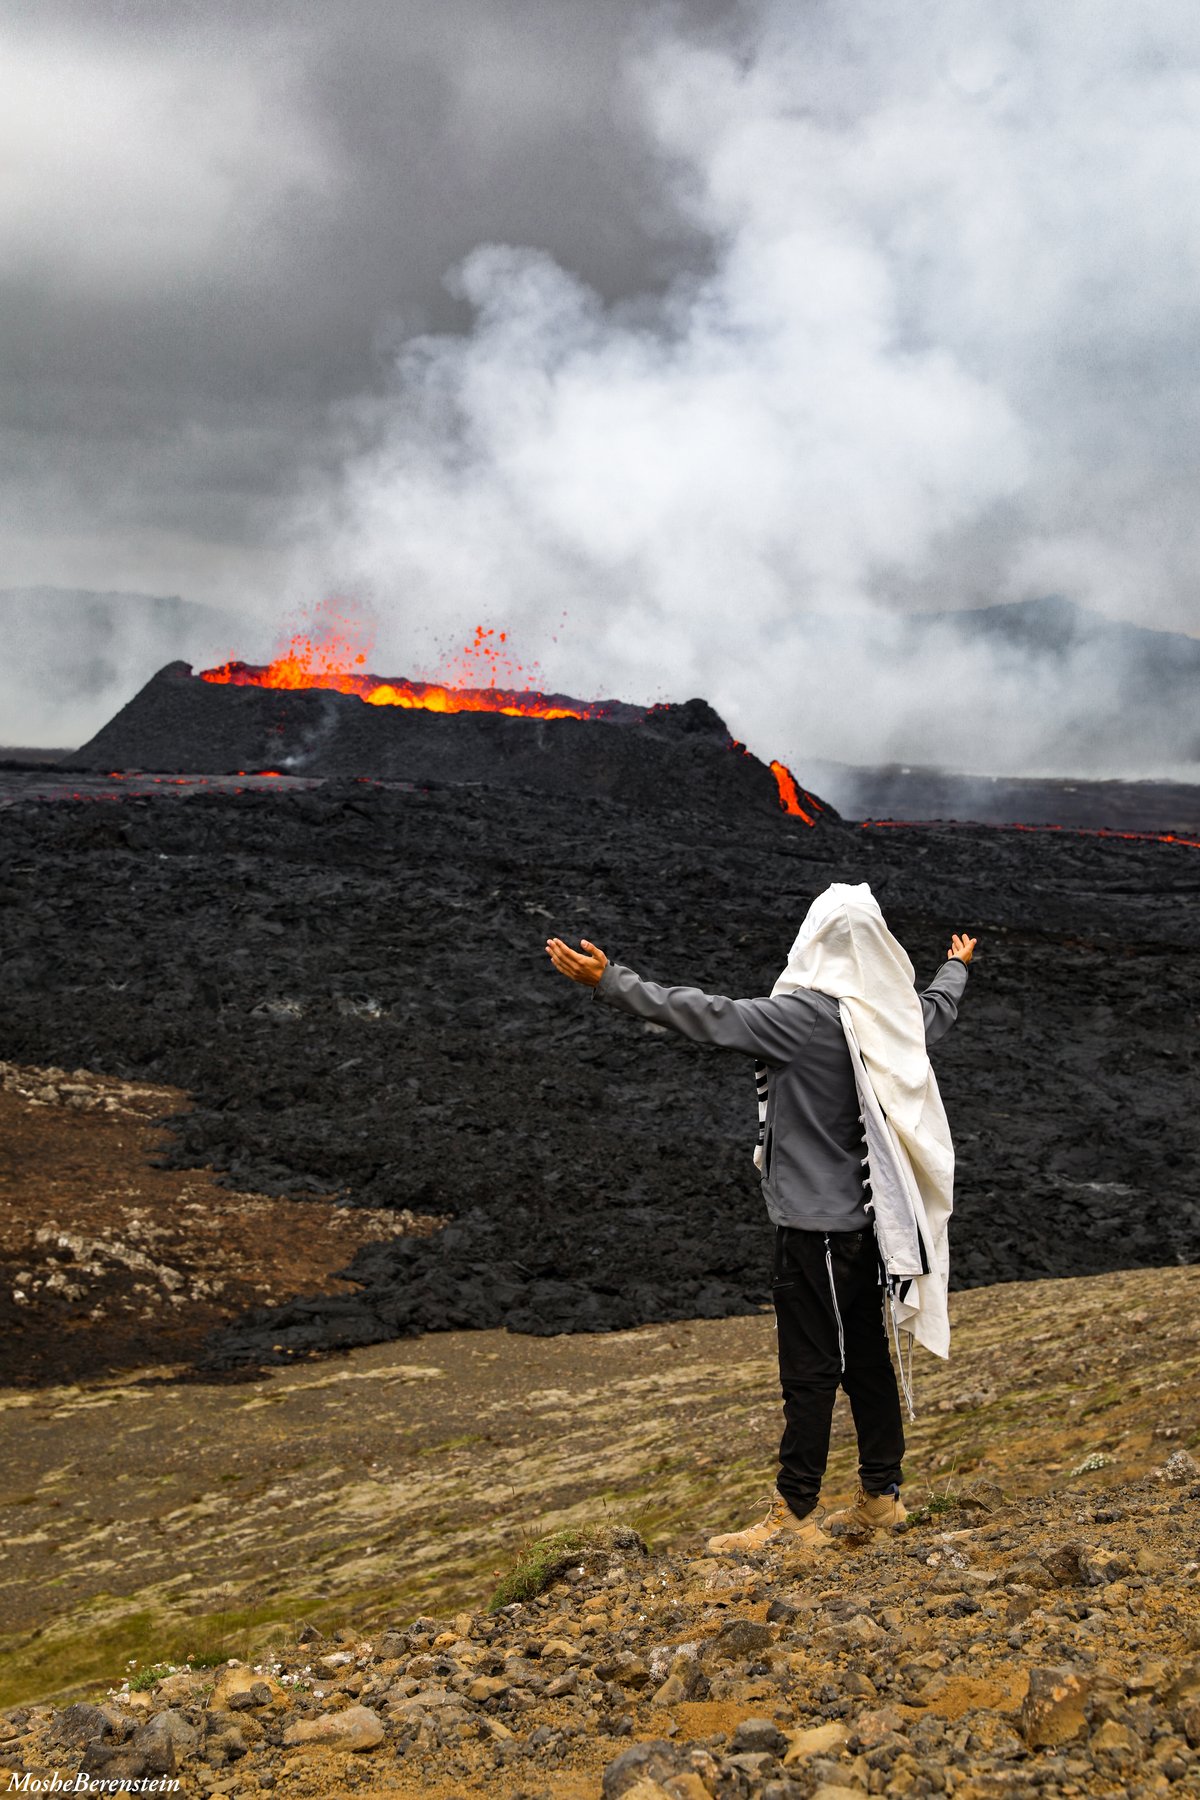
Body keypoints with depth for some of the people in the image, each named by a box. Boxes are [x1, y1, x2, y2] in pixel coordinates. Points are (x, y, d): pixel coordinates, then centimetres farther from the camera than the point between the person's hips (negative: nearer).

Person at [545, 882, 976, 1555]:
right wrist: (958, 966, 52)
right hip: (871, 1219, 8)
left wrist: (610, 982, -23)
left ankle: (795, 1517, 2)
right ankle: (882, 1495, 25)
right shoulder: (894, 1013, 5)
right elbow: (941, 1005, 28)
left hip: (816, 1223, -8)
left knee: (810, 1369, -3)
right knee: (867, 1356, 16)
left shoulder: (803, 1015, -18)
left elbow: (706, 1015, -24)